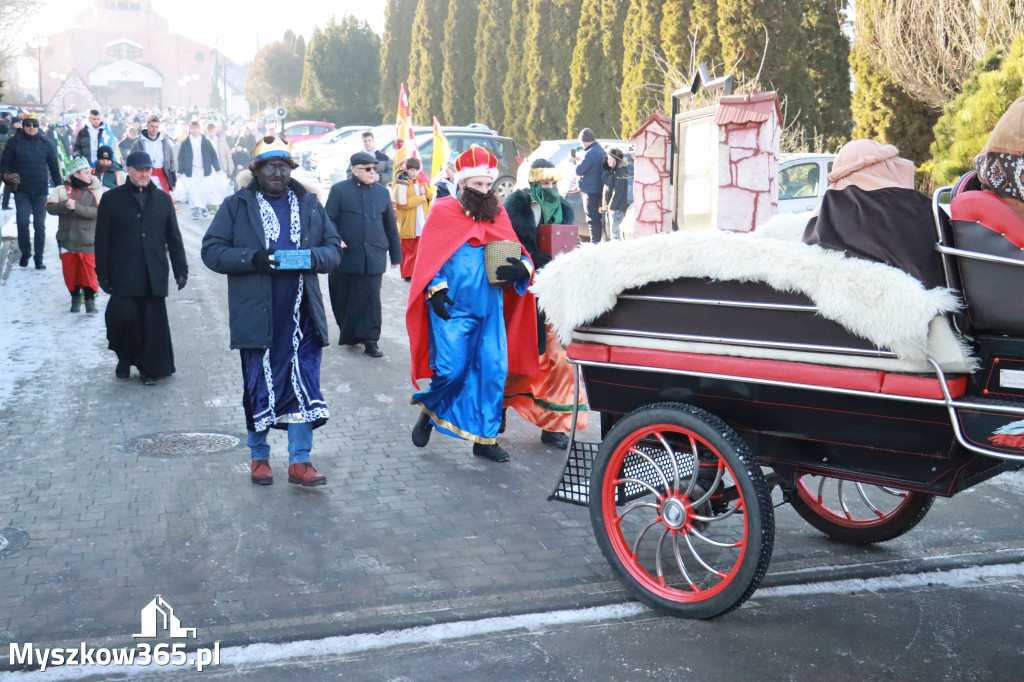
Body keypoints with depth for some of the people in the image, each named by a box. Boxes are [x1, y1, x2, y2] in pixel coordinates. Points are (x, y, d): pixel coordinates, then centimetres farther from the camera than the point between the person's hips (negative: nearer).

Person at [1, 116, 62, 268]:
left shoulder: (45, 144, 5)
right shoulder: (14, 142, 2)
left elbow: (54, 167, 9)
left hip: (40, 190, 1)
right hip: (21, 190, -1)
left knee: (39, 225, 2)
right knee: (22, 222, -7)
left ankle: (39, 258, 12)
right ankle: (25, 253, 14)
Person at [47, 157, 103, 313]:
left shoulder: (96, 192, 0)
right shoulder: (62, 190, 5)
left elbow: (97, 212, -14)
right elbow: (50, 207, -5)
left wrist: (76, 207, -22)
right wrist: (65, 205, -23)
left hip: (88, 241, -1)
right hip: (67, 240, 2)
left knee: (89, 270, -5)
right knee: (71, 272, 8)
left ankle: (90, 299, 6)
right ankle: (75, 297, 25)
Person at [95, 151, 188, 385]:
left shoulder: (163, 199, 12)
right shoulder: (112, 199, 5)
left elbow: (173, 238, 14)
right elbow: (102, 240, 4)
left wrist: (181, 270, 9)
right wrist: (103, 274, -1)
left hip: (154, 276, 2)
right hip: (123, 275, -2)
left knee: (153, 322, 1)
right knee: (122, 317, -9)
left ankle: (149, 368, 15)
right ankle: (125, 357, 17)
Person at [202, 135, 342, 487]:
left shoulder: (309, 204, 10)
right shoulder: (236, 206, 2)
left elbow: (333, 248, 11)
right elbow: (212, 251, -3)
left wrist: (313, 257, -12)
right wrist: (253, 259, -18)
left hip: (301, 314, 2)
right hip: (256, 315, -2)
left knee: (304, 386, -1)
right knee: (259, 388, 8)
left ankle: (299, 461, 7)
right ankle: (259, 457, 25)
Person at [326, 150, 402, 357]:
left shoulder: (382, 191, 11)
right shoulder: (339, 190, 1)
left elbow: (391, 225, 15)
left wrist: (395, 254, 15)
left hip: (374, 257, 2)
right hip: (345, 257, -1)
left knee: (371, 299, -3)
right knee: (344, 299, 8)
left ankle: (370, 340, 0)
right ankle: (349, 334, 26)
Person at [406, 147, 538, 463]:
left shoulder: (497, 214, 13)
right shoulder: (443, 212, 2)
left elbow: (519, 253, 14)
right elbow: (428, 258, 0)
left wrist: (521, 268, -9)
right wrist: (436, 289, -15)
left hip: (491, 309, 4)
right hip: (452, 308, -4)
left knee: (494, 371, 0)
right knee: (452, 370, -8)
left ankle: (485, 437, 12)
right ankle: (429, 410, 24)